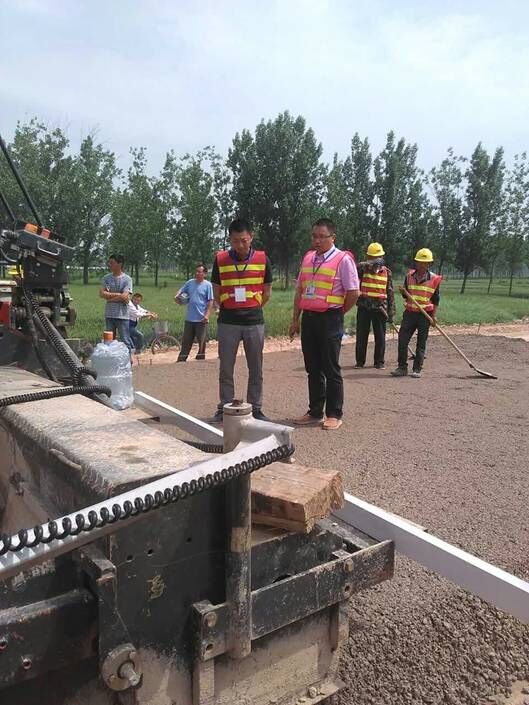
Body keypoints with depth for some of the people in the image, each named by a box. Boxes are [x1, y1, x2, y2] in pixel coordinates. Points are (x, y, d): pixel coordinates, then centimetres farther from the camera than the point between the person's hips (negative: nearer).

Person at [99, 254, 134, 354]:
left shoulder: (127, 279, -6)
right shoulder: (106, 278, 8)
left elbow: (124, 297, -16)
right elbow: (102, 294, -5)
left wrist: (109, 296, -7)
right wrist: (118, 294, -11)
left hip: (122, 315, -4)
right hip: (109, 315, 5)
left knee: (125, 340, 0)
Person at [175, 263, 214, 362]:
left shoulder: (207, 285, -5)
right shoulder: (190, 282, 8)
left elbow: (211, 302, -7)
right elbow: (181, 290, 17)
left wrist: (207, 315, -15)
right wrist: (177, 296, -6)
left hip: (201, 319, -4)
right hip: (189, 318, 5)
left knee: (201, 342, 5)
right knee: (186, 342, 11)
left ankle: (200, 359, 16)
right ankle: (181, 360, 17)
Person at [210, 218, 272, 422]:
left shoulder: (262, 259, 0)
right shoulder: (220, 259, -1)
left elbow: (266, 293, 9)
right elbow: (216, 293, 7)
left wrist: (252, 308, 12)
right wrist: (230, 308, 9)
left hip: (254, 321, 0)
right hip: (228, 322, 0)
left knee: (255, 369, 7)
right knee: (226, 369, 5)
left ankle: (255, 408, 19)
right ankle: (224, 408, 18)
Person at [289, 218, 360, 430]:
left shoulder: (343, 259, -6)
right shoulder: (308, 257, 14)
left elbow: (353, 293, -8)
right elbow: (299, 291, 16)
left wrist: (338, 314, 2)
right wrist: (295, 320, 13)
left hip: (329, 319, -6)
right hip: (308, 317, 6)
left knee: (331, 370, 0)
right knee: (313, 369, 11)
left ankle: (334, 415, 11)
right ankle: (315, 412, 21)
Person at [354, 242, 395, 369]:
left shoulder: (387, 272, 8)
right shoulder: (363, 268, 2)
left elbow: (390, 293, 9)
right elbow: (356, 267, -24)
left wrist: (391, 312, 5)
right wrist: (371, 265, -37)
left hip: (380, 308, 1)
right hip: (364, 307, -1)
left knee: (380, 337, 5)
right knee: (361, 335, 5)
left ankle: (379, 362, 16)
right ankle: (360, 361, 17)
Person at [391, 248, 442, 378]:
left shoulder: (434, 279, -2)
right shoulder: (409, 276, 6)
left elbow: (436, 299, 2)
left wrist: (434, 315, -5)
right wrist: (404, 292, -8)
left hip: (425, 315, -2)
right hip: (410, 312, 3)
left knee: (421, 343, 3)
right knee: (402, 339, -3)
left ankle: (417, 369, 10)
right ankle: (402, 367, 6)